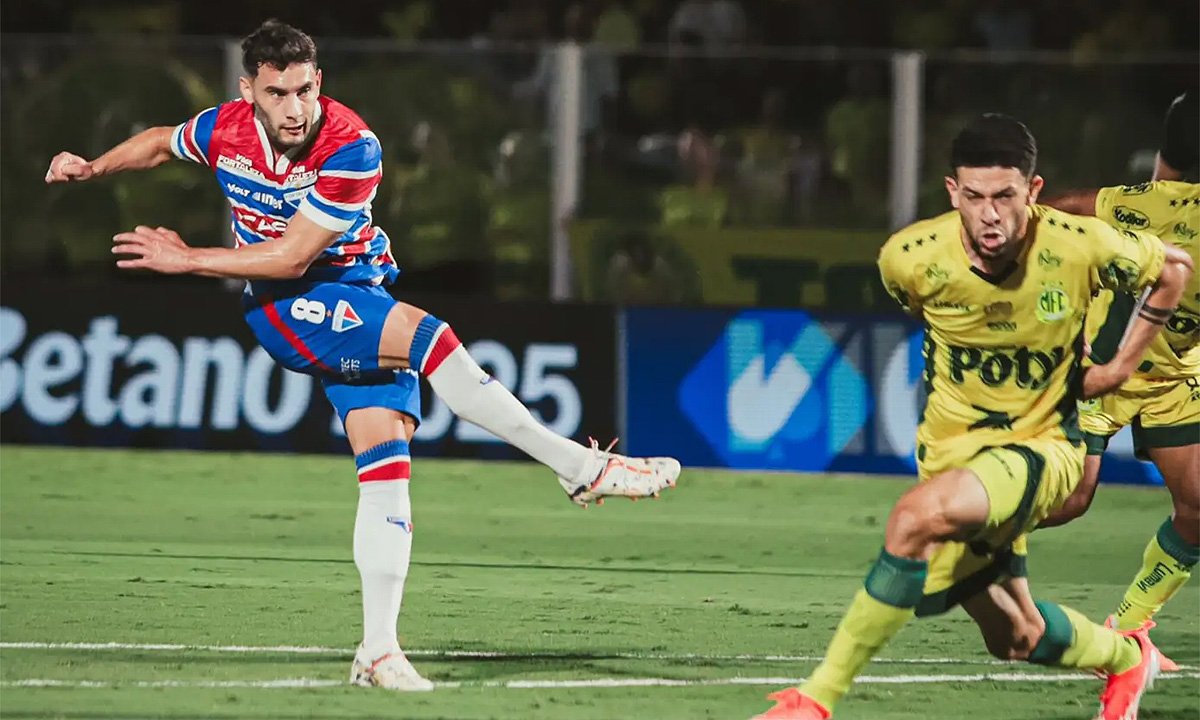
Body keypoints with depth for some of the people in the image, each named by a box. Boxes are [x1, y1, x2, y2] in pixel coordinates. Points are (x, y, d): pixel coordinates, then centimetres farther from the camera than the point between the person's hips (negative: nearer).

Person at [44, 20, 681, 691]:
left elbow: (291, 255, -20)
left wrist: (186, 259, -16)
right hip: (284, 310, -1)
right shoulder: (224, 130, -7)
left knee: (387, 469, -10)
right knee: (430, 336, -26)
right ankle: (582, 467, -24)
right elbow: (163, 142, 19)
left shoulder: (352, 149, -20)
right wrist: (93, 168, 8)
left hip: (359, 303, 1)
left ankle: (378, 651, -1)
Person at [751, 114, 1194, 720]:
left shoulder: (1081, 247, -20)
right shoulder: (911, 257, -16)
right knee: (1015, 639, 12)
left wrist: (1122, 365, 0)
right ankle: (1125, 657, 48)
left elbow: (1173, 268, 2)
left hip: (1043, 446, -4)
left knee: (920, 514, -34)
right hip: (951, 451, 4)